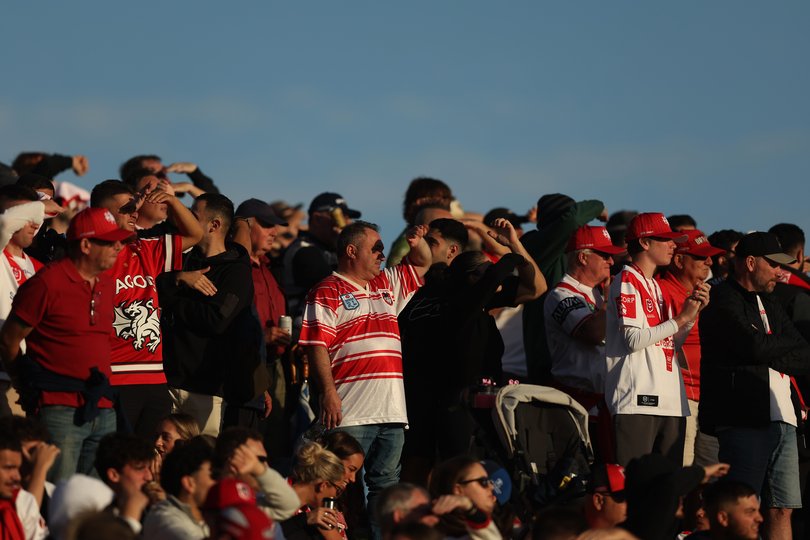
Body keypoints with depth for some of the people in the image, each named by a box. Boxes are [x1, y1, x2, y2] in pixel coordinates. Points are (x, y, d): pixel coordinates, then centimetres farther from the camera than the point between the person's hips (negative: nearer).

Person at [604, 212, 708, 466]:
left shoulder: (655, 286, 22)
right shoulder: (626, 281, -4)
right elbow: (633, 340, -15)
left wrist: (693, 311, 8)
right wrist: (681, 318, -9)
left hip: (669, 401, 9)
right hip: (638, 399, -9)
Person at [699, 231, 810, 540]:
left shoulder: (769, 305, 24)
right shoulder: (723, 301, -3)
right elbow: (755, 346, -16)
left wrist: (772, 353, -5)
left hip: (781, 419, 8)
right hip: (744, 419, -8)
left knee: (782, 509, 4)